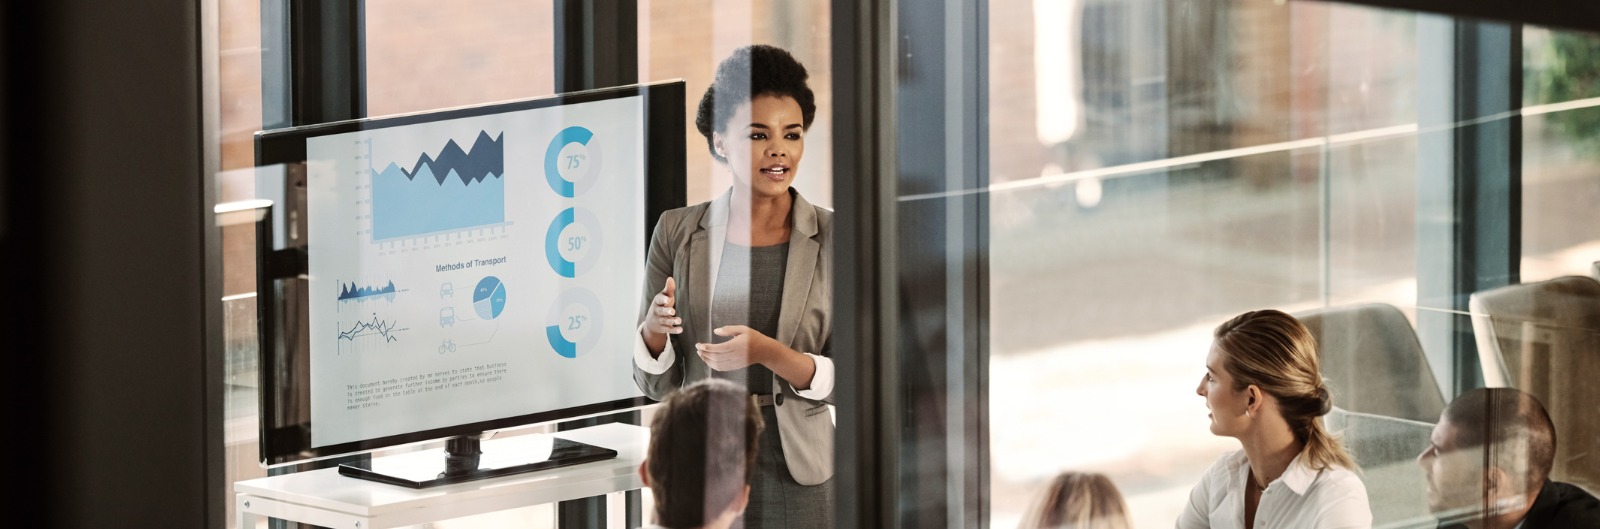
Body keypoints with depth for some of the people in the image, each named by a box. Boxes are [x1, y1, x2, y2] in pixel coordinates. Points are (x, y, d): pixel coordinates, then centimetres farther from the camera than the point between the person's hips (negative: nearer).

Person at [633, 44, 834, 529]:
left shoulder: (833, 239, -3)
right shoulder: (678, 233, 1)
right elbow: (656, 383, 4)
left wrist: (768, 354, -22)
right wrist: (653, 328, -17)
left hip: (798, 479, -1)